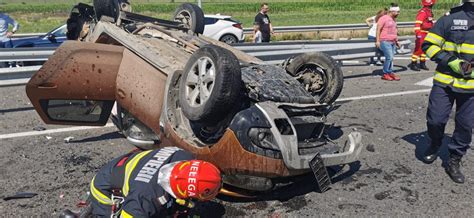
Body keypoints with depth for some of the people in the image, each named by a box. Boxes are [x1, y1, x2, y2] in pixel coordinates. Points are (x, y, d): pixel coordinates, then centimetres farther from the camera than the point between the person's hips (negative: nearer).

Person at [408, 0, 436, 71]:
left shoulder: (429, 12, 16)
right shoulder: (422, 12, -16)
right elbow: (417, 24, -25)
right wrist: (418, 34, -34)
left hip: (427, 35, 9)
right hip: (422, 34, -9)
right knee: (418, 49, -6)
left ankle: (422, 64, 21)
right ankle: (413, 64, 0)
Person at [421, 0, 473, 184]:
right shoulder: (451, 18, -3)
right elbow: (429, 45, -3)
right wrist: (451, 61, -15)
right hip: (445, 81, -2)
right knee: (435, 120, -1)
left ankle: (454, 161, 21)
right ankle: (435, 145, 30)